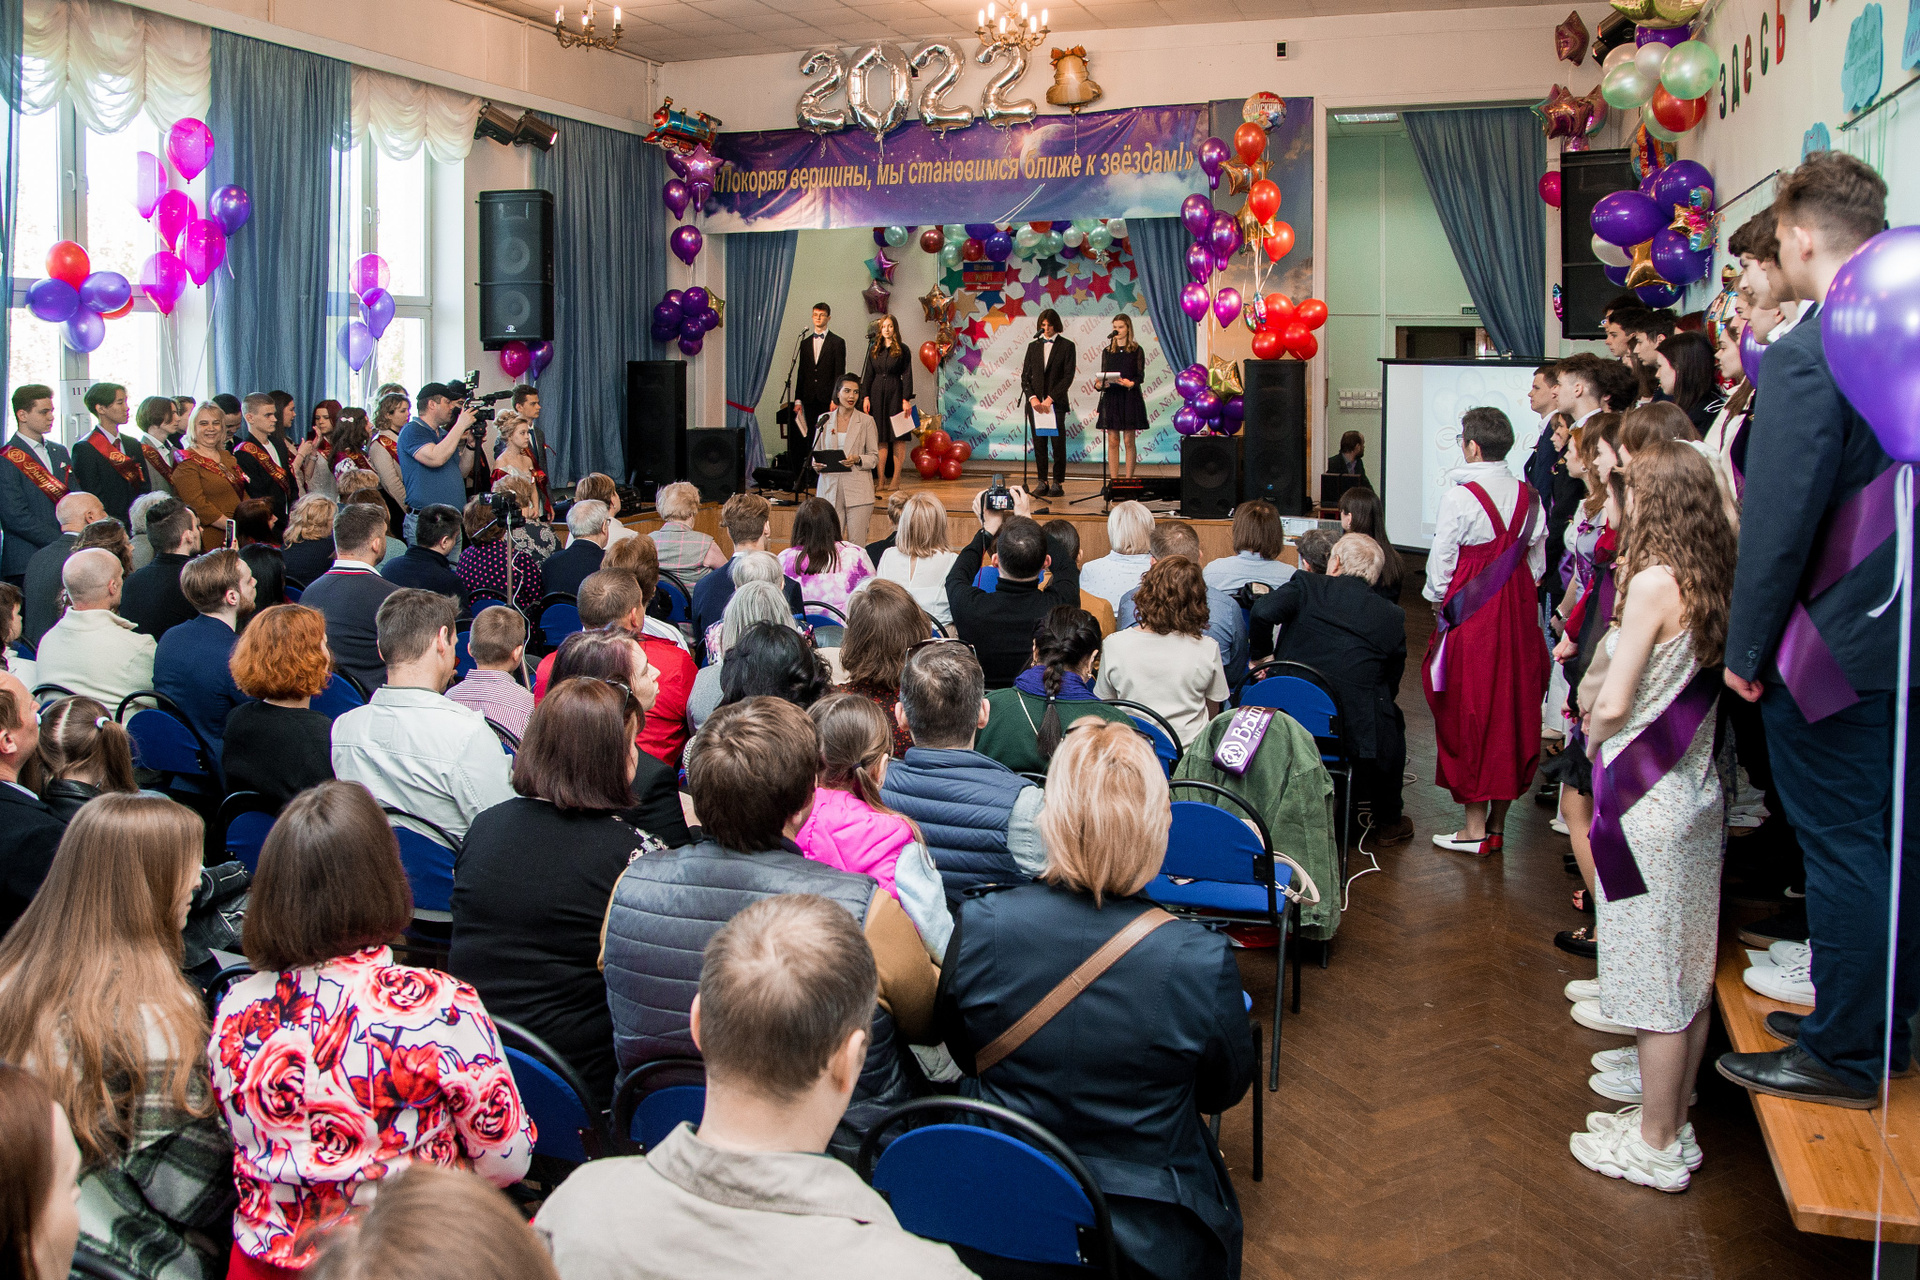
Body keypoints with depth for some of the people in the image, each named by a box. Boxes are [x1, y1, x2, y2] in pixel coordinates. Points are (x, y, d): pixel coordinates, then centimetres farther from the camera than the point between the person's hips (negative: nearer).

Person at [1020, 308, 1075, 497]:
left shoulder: (1066, 346, 2)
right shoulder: (1033, 346, 13)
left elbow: (1068, 376, -5)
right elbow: (1025, 375, 10)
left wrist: (1050, 399, -12)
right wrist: (1032, 397, -7)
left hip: (1056, 402, -3)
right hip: (1035, 402, 3)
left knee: (1058, 443, -3)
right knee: (1039, 443, 3)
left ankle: (1058, 483, 2)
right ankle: (1041, 482, 8)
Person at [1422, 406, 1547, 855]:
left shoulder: (1460, 496, -14)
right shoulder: (1528, 497, 3)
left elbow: (1441, 561, -9)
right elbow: (1537, 561, 9)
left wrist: (1436, 598, 8)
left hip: (1472, 615, -6)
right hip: (1519, 613, 6)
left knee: (1470, 713, 2)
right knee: (1514, 708, 12)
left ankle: (1475, 828, 6)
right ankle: (1498, 822, 20)